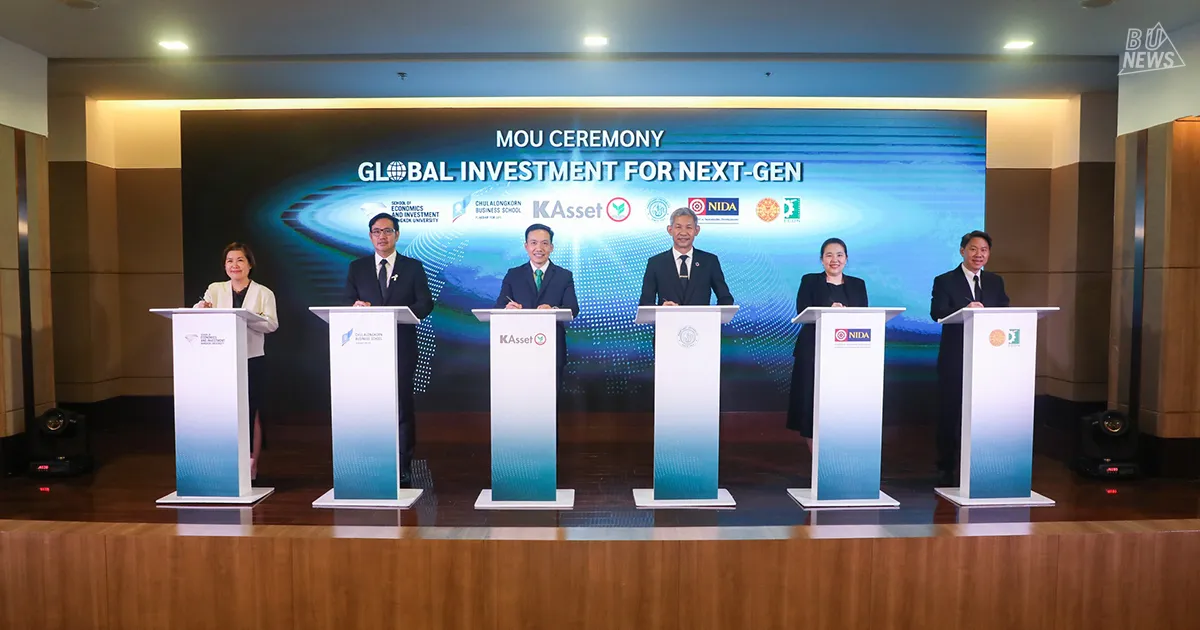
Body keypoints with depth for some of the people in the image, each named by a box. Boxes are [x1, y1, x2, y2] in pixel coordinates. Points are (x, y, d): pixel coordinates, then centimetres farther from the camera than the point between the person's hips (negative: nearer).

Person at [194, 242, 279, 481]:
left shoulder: (263, 293, 3)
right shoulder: (215, 289, 11)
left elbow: (271, 324, -10)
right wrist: (201, 308, -24)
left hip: (252, 360, -2)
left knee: (252, 414, 2)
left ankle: (251, 466, 9)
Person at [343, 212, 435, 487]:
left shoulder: (413, 267, 6)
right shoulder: (357, 268, 12)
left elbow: (426, 303, 0)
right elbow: (347, 303, 8)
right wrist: (356, 307, -15)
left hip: (401, 347, -1)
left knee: (402, 407, 1)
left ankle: (403, 471, 8)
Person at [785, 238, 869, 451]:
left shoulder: (858, 284, 16)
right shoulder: (810, 281, 9)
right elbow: (802, 311, -5)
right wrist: (829, 310, -22)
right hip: (814, 351, -1)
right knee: (813, 398, -5)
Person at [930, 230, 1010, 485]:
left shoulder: (995, 282, 14)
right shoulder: (945, 281, 0)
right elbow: (936, 313, -15)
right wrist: (965, 309, -31)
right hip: (955, 359, -3)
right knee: (950, 413, 4)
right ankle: (945, 469, 15)